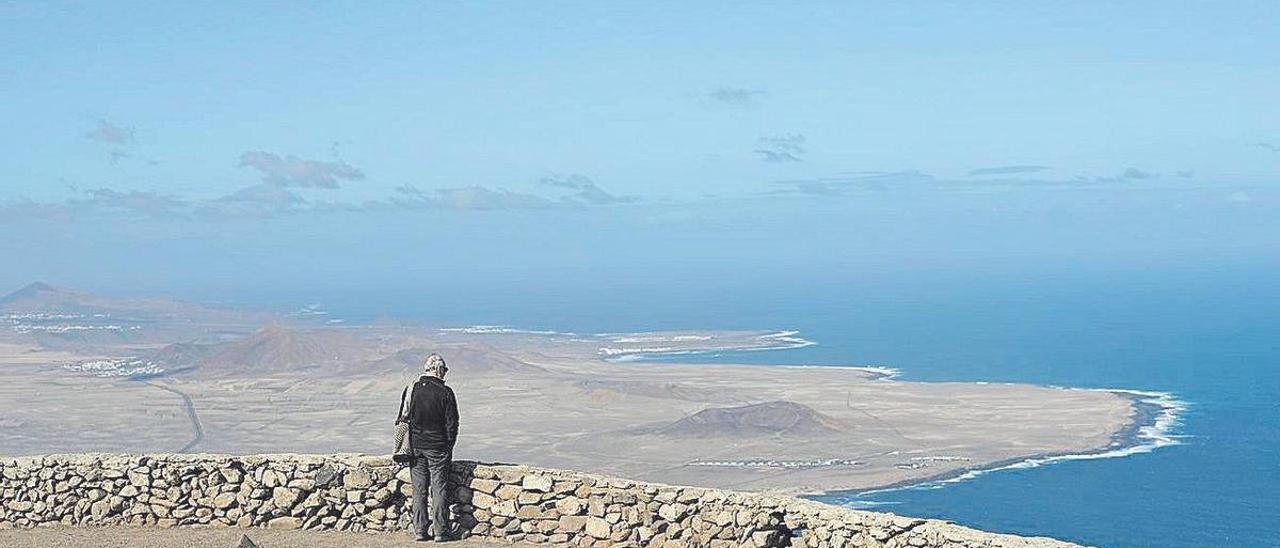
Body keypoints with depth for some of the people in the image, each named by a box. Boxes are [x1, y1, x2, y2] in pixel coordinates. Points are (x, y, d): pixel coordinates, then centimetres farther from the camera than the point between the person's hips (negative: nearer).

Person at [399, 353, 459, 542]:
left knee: (419, 490, 9)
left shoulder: (411, 389, 0)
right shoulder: (445, 392, -10)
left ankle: (420, 530, 9)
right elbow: (452, 423, -7)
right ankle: (441, 531, 5)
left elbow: (403, 419, 5)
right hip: (438, 447, -3)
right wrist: (448, 447, 5)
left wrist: (406, 447, 13)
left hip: (415, 447, 3)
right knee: (439, 489, 3)